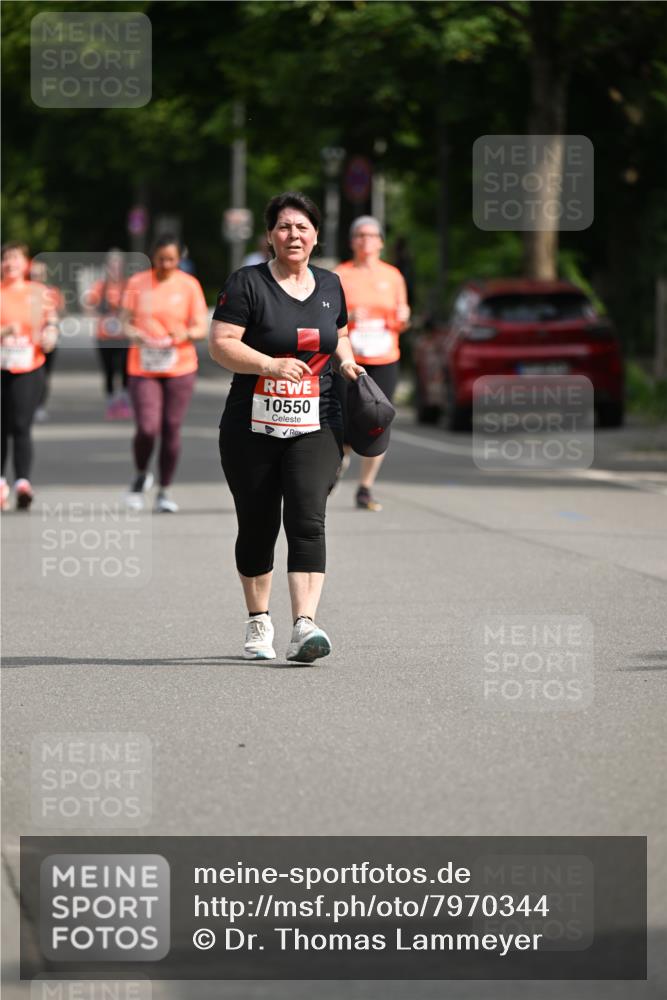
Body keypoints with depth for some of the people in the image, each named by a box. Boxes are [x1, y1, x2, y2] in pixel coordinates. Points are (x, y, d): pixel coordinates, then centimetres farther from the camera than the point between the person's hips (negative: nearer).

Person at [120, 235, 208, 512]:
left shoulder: (189, 285, 2)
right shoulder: (137, 283, 3)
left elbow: (201, 329, 2)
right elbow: (126, 324, 5)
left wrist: (186, 334, -20)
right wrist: (137, 336, -16)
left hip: (180, 367, 1)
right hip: (143, 367, 0)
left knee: (171, 429, 1)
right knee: (147, 428, -12)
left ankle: (164, 492, 13)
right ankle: (141, 476, 17)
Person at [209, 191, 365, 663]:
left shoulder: (330, 285, 11)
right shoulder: (247, 283, -3)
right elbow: (221, 344, -11)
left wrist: (346, 361, 6)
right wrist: (270, 364, -23)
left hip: (315, 427, 2)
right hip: (252, 429, -2)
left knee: (308, 520, -14)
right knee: (257, 527, 8)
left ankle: (305, 625, -23)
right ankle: (259, 622, 27)